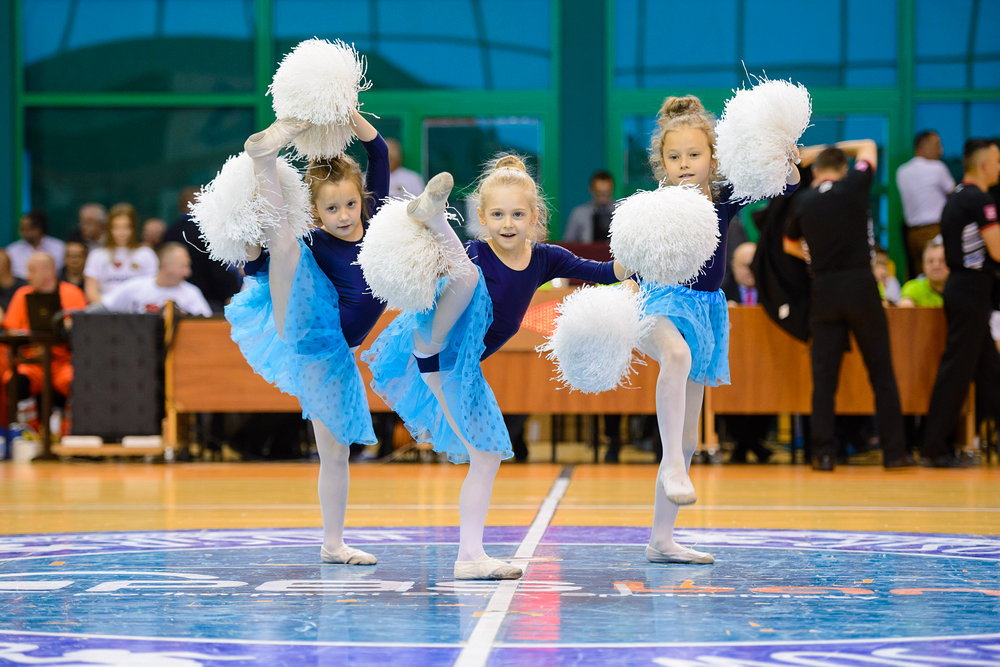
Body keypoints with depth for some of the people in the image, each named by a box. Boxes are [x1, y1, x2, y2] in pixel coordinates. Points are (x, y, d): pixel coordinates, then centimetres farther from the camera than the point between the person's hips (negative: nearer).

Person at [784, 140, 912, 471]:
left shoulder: (803, 202, 5)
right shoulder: (854, 186, -2)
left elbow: (790, 245, 22)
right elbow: (868, 146, 18)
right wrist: (828, 149, 20)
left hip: (824, 291, 2)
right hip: (861, 286, -2)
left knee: (824, 374, 4)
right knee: (881, 370, 5)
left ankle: (824, 453, 2)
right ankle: (893, 451, 6)